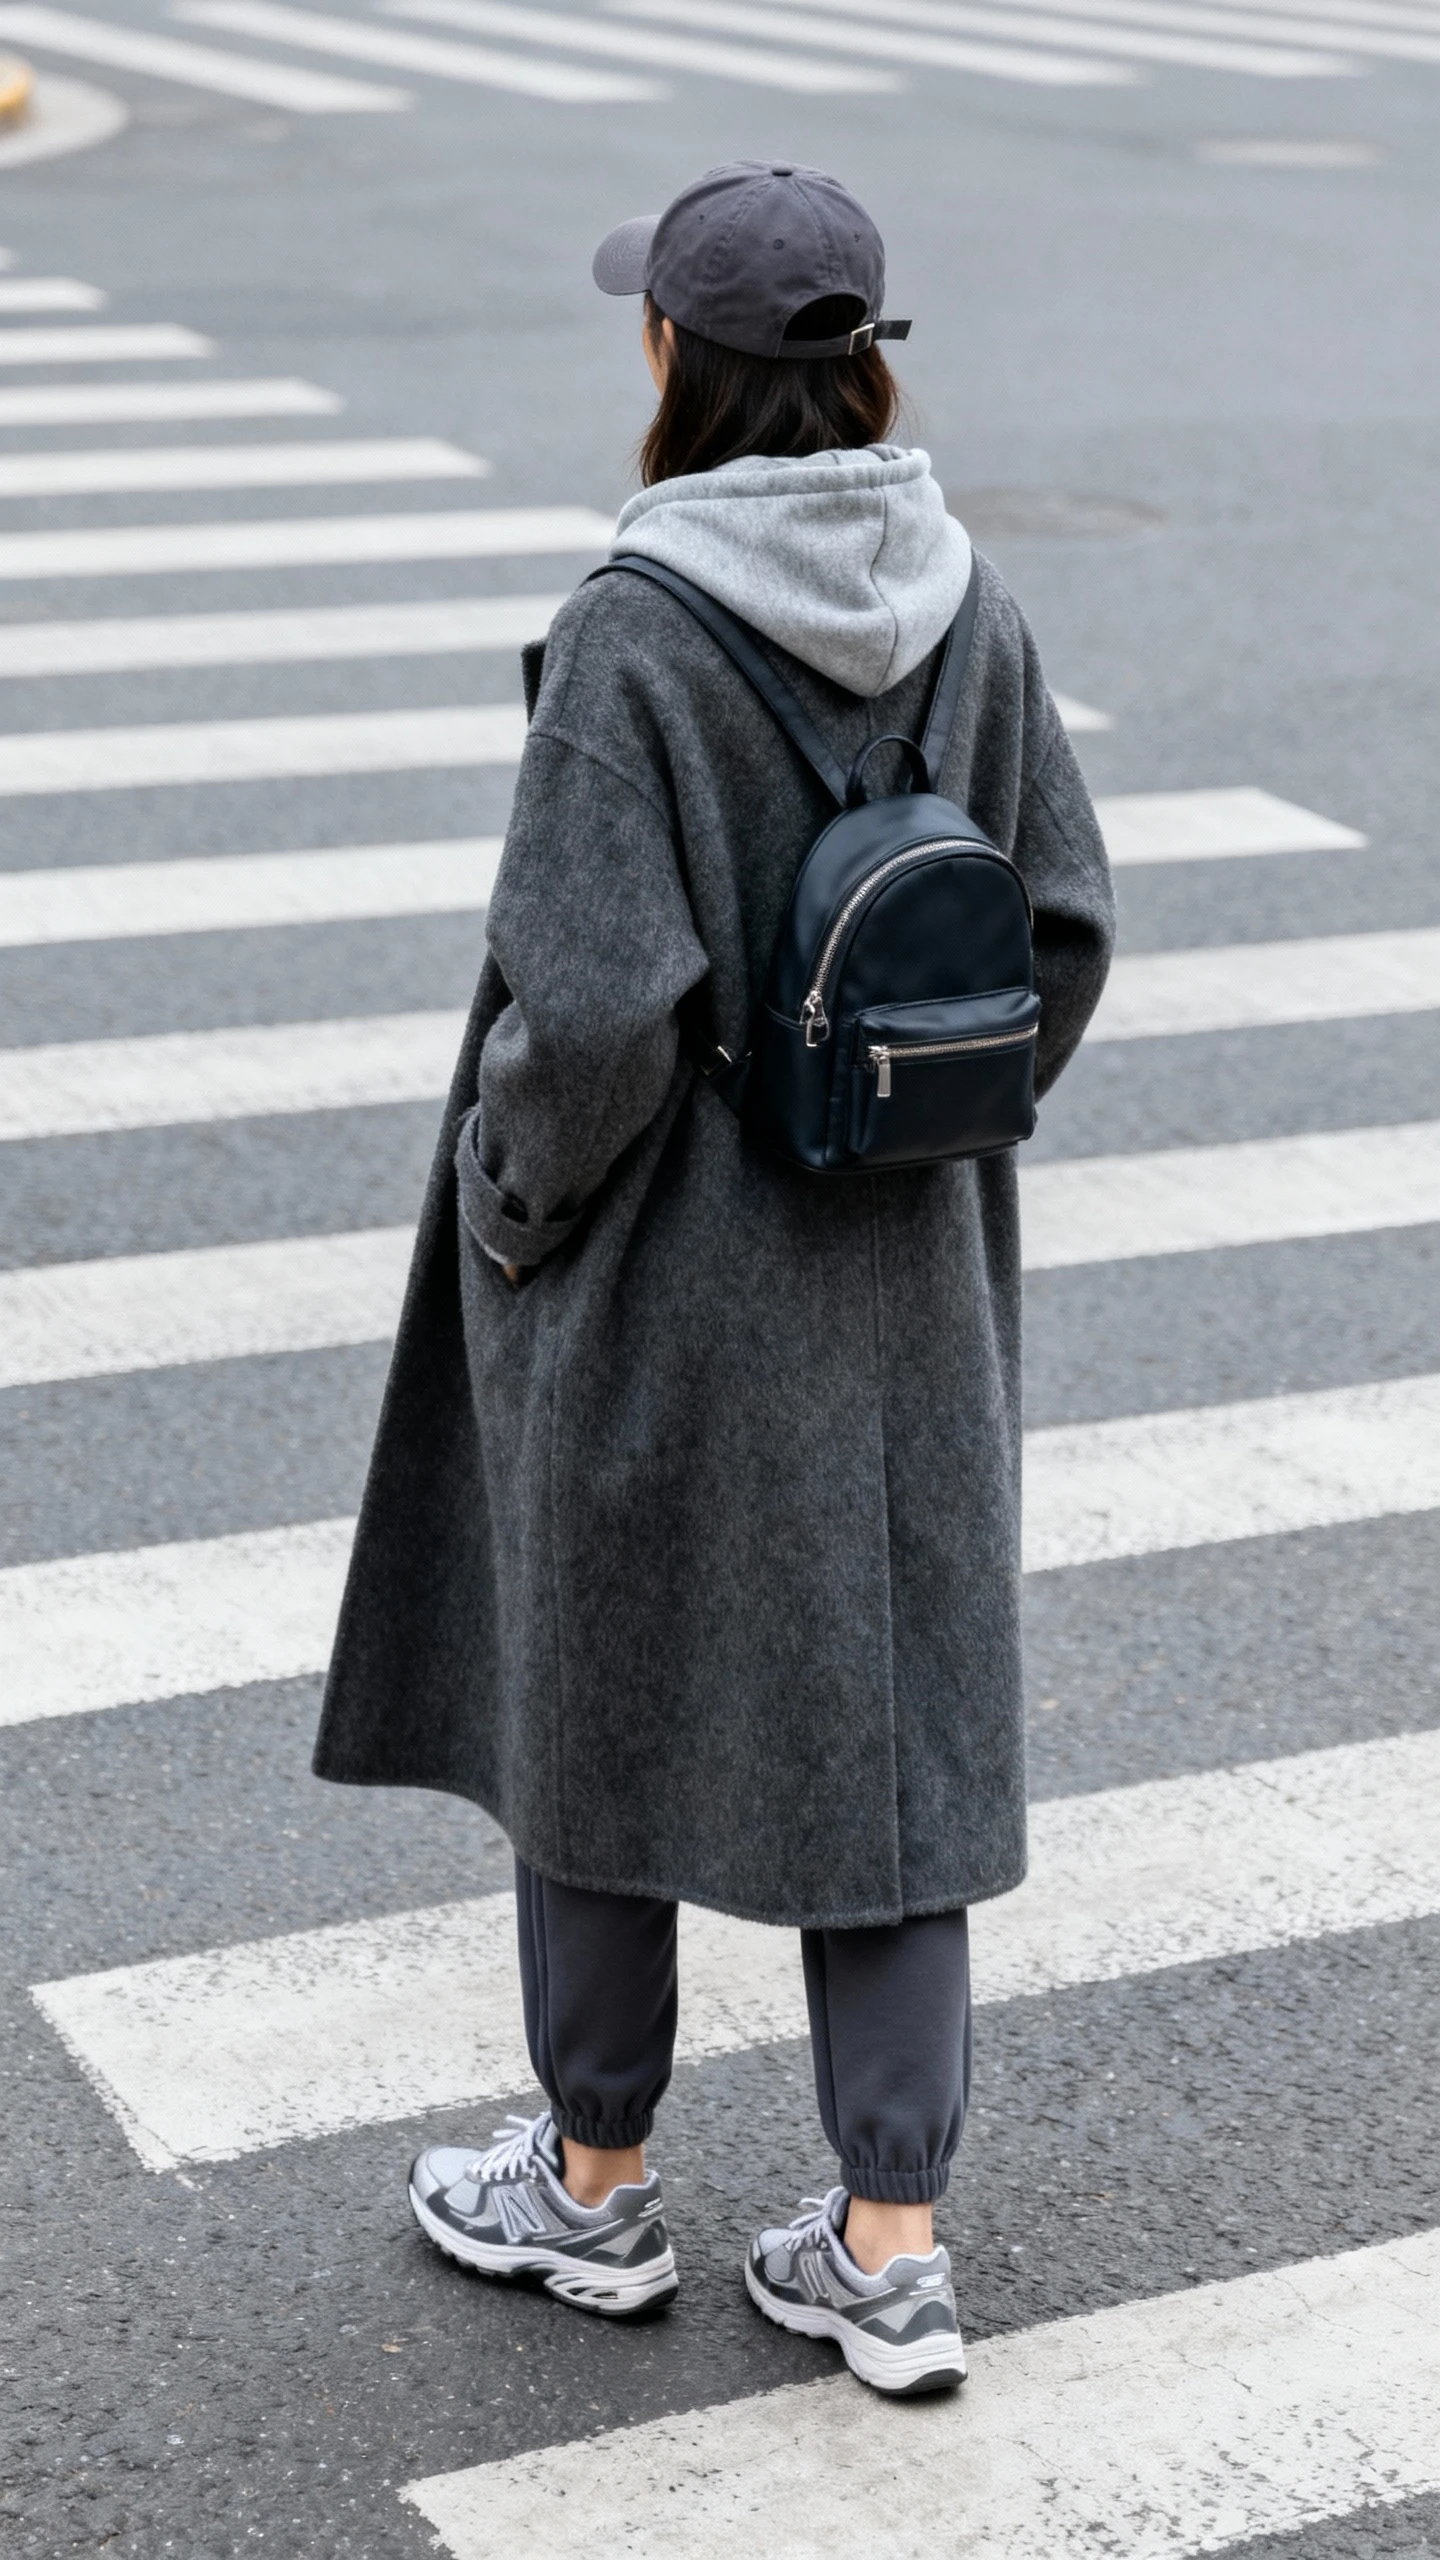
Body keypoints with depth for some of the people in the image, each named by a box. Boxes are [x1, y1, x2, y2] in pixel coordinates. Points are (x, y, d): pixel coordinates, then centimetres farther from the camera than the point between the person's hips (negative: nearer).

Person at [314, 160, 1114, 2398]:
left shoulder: (632, 637, -20)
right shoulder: (967, 611, -3)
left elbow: (593, 1005, -24)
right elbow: (1065, 927, 2)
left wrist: (509, 1203, -7)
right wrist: (922, 1126, 14)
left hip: (657, 1283, -5)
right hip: (901, 1282, 5)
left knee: (596, 1692, 14)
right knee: (892, 1715, 11)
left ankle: (596, 2185, 30)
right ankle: (890, 2246, 15)